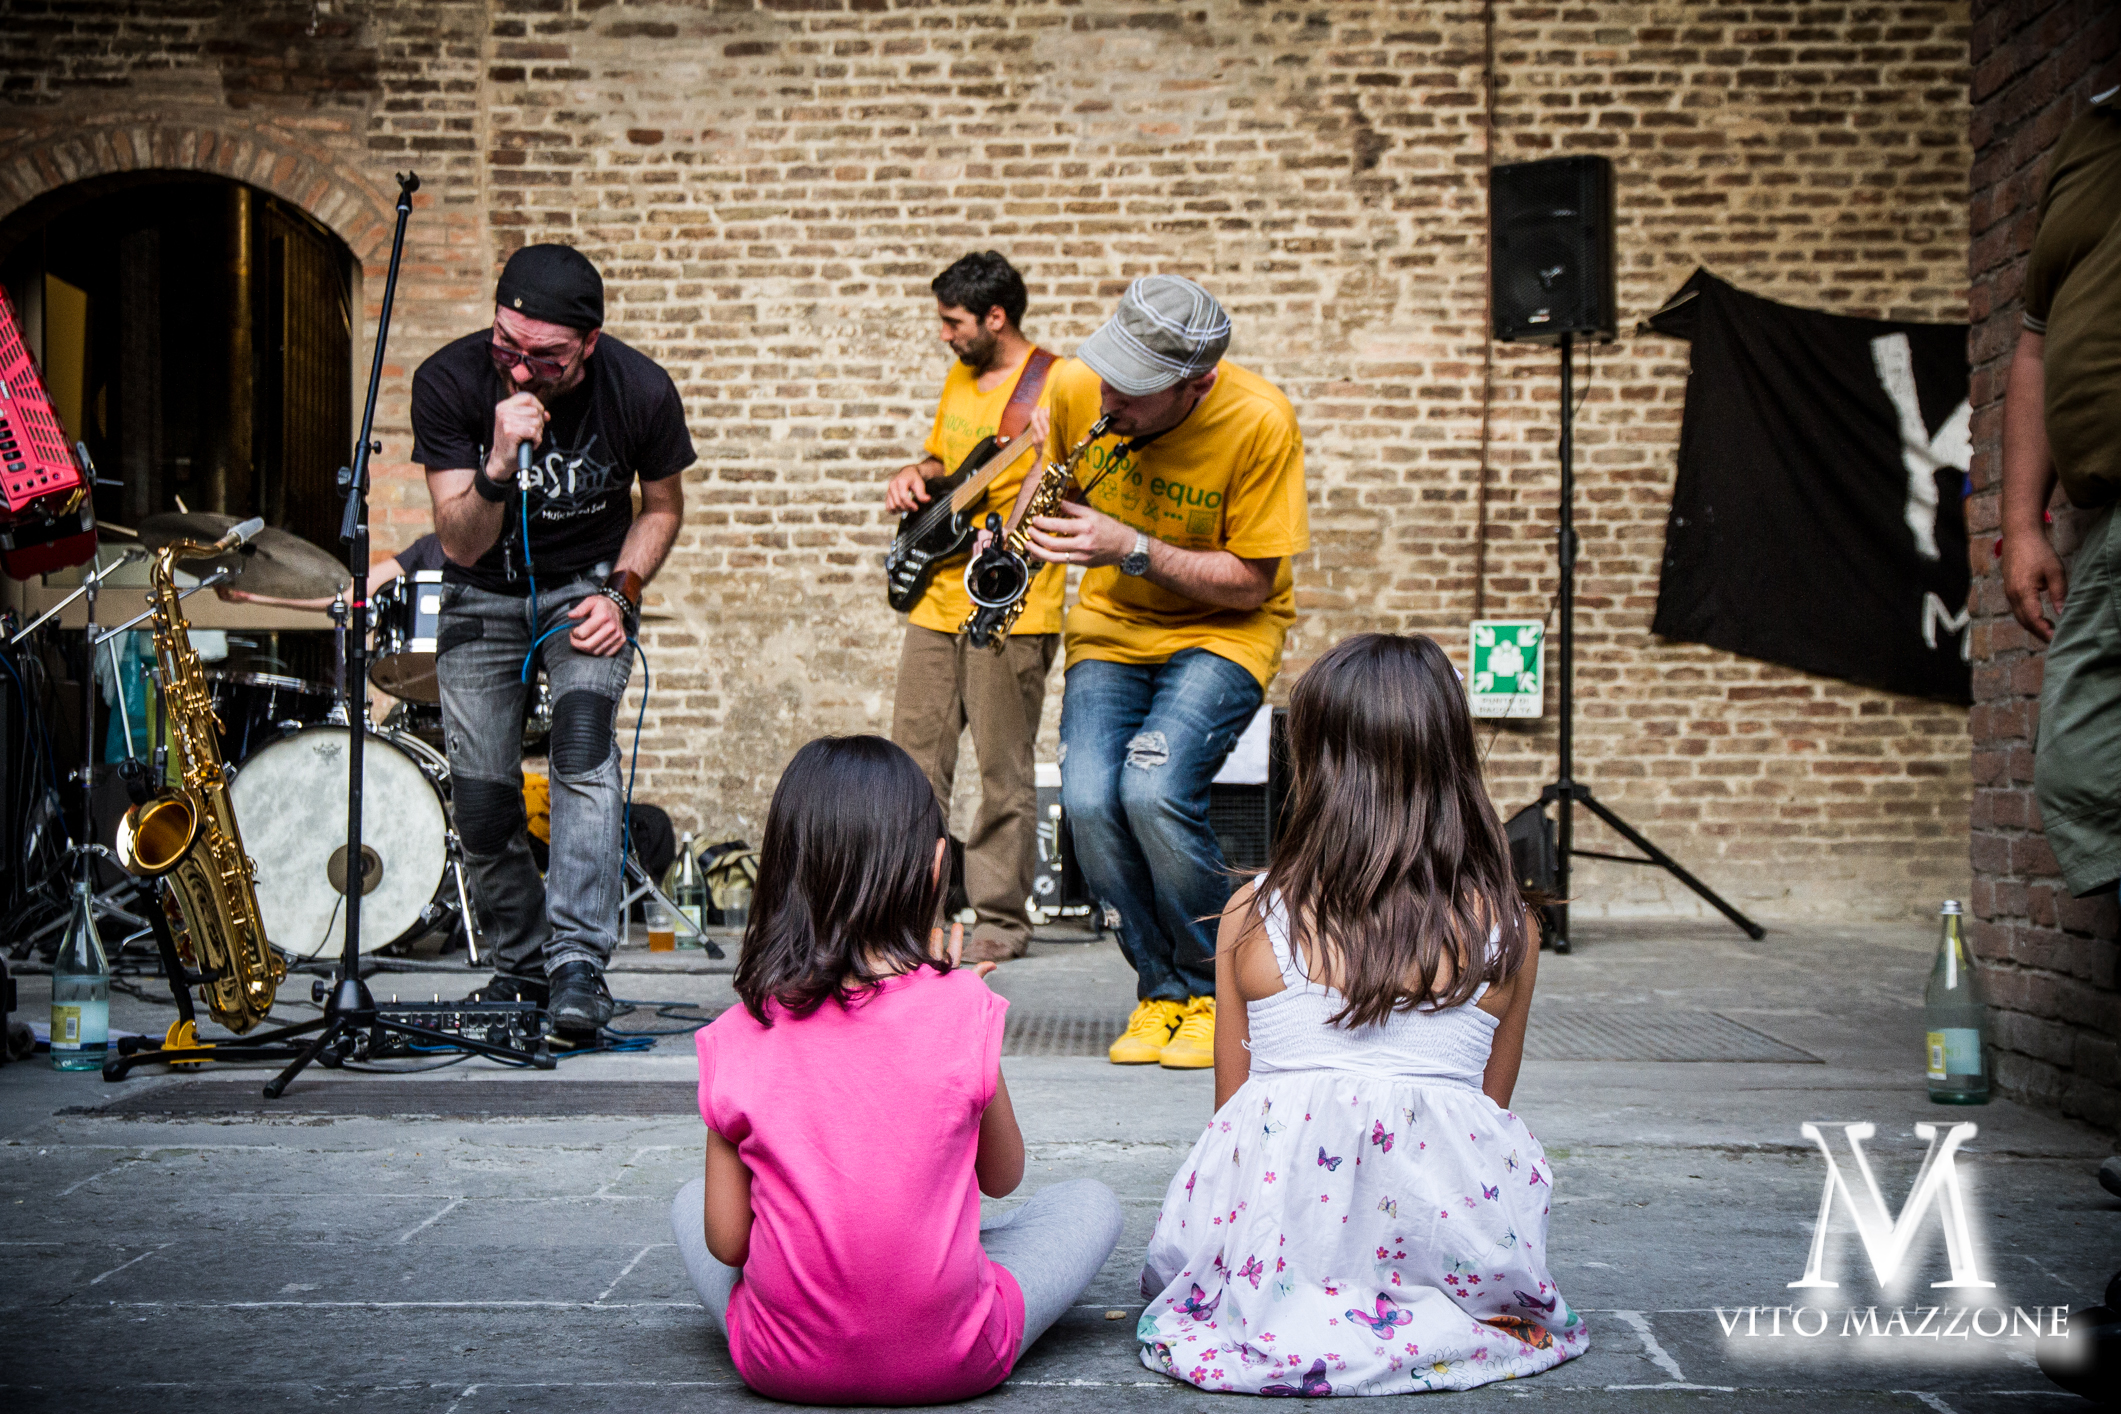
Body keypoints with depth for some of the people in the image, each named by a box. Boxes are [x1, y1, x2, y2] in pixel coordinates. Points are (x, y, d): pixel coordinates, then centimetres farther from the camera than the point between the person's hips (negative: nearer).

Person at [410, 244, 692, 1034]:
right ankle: (520, 963, 19)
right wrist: (499, 467, -39)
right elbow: (461, 543, -20)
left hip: (586, 585, -1)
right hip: (483, 594, 1)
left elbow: (662, 504, 1)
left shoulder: (641, 392, -20)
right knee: (481, 802, -3)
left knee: (583, 749, -25)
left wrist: (621, 591, -14)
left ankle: (578, 966, -24)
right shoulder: (449, 381, -22)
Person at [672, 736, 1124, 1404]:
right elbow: (1003, 1175, 4)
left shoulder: (736, 1037, -8)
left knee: (691, 1201, 30)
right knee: (1091, 1204, 22)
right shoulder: (960, 1007, -12)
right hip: (949, 1361, -1)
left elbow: (726, 1242, -4)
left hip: (783, 1364, 2)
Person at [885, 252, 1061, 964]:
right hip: (937, 600, 8)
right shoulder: (959, 379, 17)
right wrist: (915, 477, 9)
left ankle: (1000, 919, 7)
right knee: (915, 761, 8)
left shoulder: (1056, 383, -8)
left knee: (1003, 771, -2)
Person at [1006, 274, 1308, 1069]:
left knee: (1154, 790, -27)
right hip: (1110, 623, 4)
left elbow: (1251, 584, -17)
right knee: (1088, 801, -19)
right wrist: (1019, 540, -8)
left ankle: (1222, 992, -2)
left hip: (1222, 627, -4)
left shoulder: (1259, 423, -23)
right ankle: (1165, 992, 4)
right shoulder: (1077, 389, -12)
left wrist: (1130, 549, -28)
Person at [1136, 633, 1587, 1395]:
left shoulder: (1250, 917, -3)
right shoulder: (1508, 929, -1)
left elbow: (1232, 1105, 5)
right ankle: (1444, 1319, 10)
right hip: (1453, 1225, 0)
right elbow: (1491, 1101, 9)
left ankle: (1300, 1317, 6)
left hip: (1274, 1231, 0)